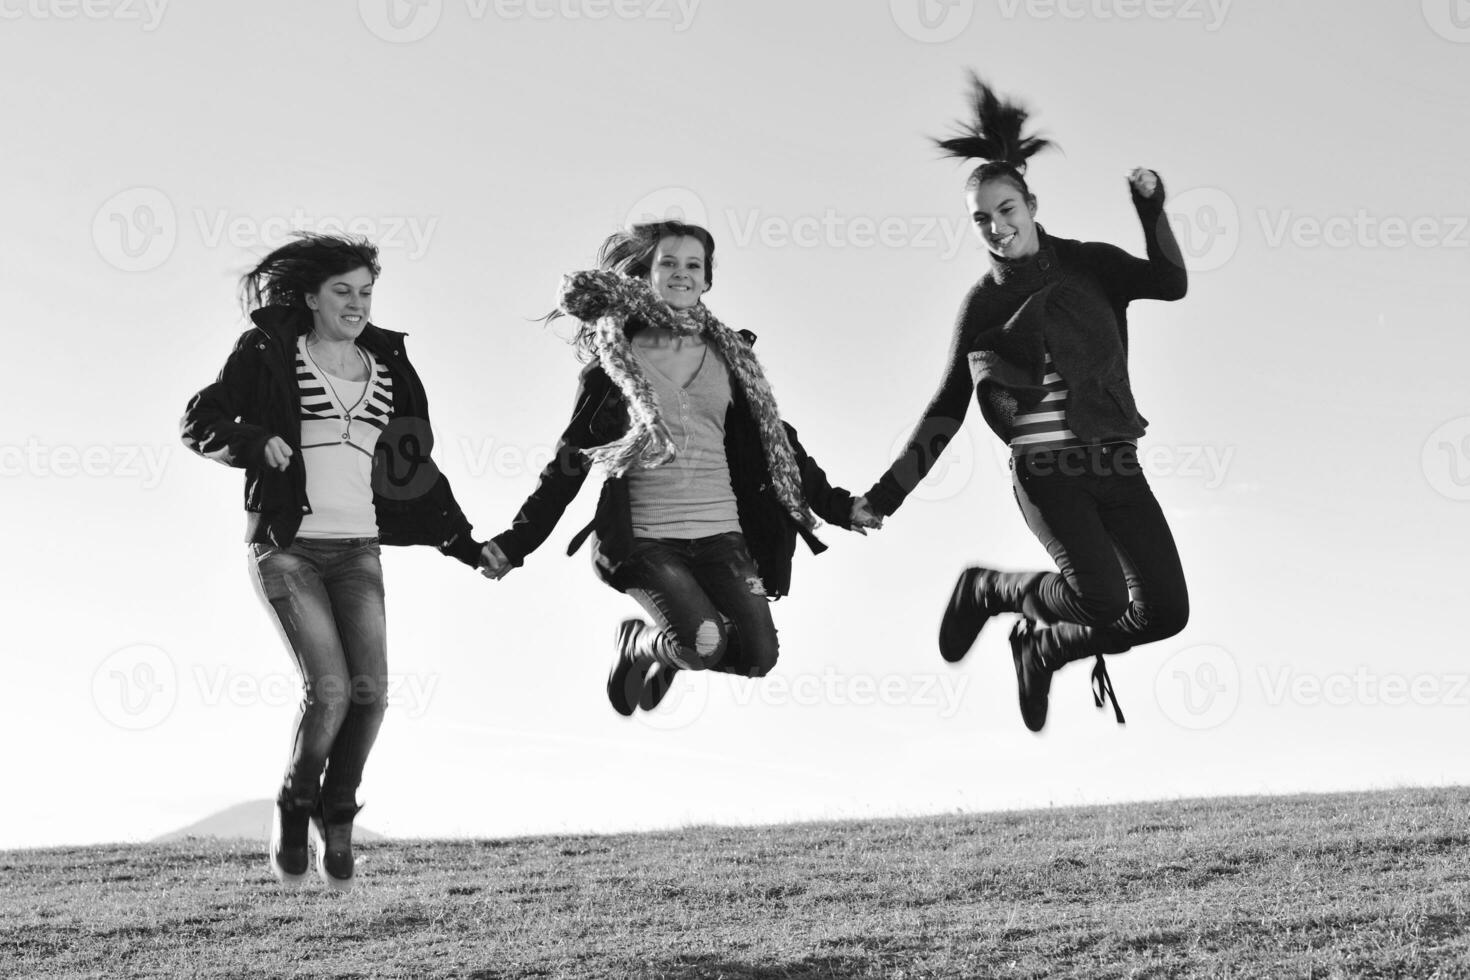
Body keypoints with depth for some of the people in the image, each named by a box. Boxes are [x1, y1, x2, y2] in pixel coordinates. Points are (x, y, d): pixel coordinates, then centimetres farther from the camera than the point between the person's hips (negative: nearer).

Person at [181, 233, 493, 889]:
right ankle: (293, 811, 10)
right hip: (287, 546, -4)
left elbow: (415, 471, 19)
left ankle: (337, 816, 13)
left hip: (358, 551, 4)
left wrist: (465, 544, 15)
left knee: (370, 691, -10)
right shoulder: (270, 355, 1)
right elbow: (199, 421, 2)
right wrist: (256, 442, -18)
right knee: (329, 690, -16)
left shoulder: (388, 368, 13)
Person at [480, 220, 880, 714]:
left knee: (759, 655, -13)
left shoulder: (729, 355, 13)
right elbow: (572, 458, 7)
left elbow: (776, 440, 19)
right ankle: (642, 642, 11)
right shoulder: (615, 358, 5)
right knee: (704, 644, -26)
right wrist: (517, 540, 2)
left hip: (720, 532, 4)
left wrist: (838, 506, 13)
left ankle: (661, 643, 20)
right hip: (644, 538, -4)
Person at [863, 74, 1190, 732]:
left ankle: (1044, 647, 22)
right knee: (1102, 597, -24)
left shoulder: (1089, 265, 10)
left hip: (1115, 462, 4)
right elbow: (946, 410, 9)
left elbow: (1170, 283, -3)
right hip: (1044, 470, -4)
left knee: (1166, 612, -3)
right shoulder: (983, 305, 5)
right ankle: (989, 589, 6)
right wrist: (883, 497, 5)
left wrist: (1151, 208, -14)